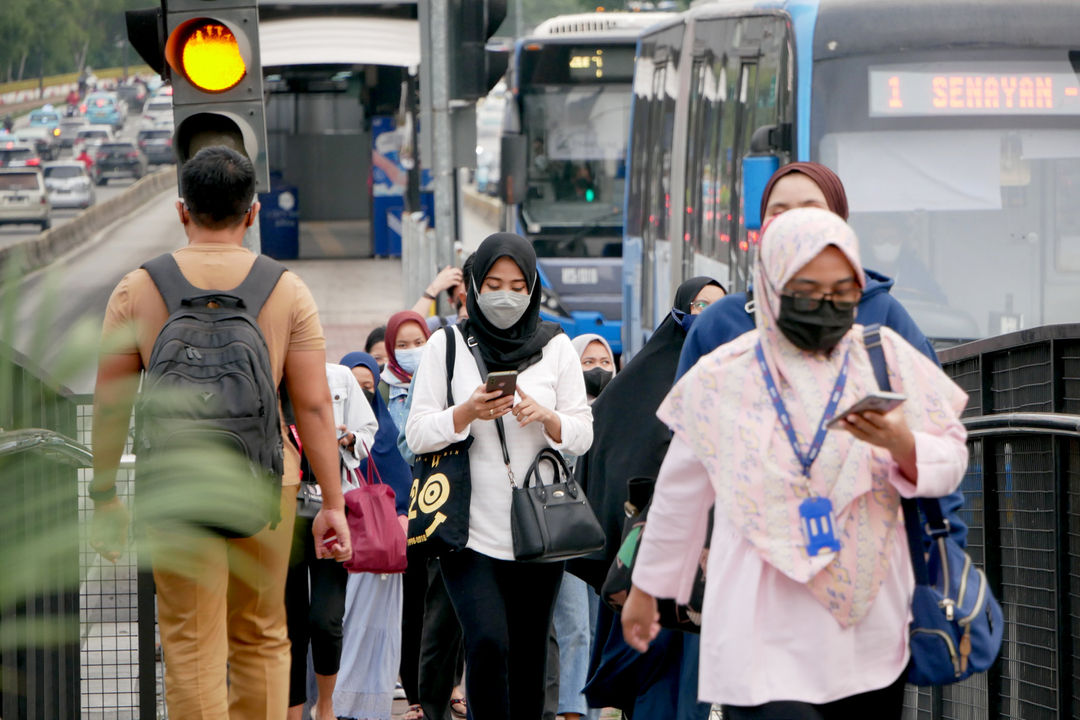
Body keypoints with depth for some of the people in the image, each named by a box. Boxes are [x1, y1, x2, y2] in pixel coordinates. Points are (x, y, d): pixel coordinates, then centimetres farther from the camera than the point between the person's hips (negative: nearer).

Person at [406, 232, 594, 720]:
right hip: (470, 532, -2)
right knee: (487, 644, -18)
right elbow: (417, 434, 2)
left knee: (528, 655, 3)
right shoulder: (448, 345, 5)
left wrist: (547, 418, -13)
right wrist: (467, 412, -16)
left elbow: (584, 436, 8)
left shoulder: (555, 347, 9)